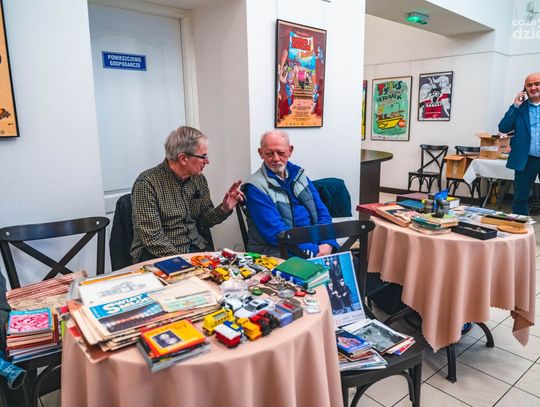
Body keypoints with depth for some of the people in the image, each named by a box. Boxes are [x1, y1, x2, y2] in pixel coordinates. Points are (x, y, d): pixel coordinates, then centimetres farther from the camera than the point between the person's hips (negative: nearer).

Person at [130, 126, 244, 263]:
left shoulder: (198, 179, 6)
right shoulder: (147, 183, -14)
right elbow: (152, 238, -17)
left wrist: (224, 209, -4)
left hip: (196, 247, 6)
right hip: (158, 255, -6)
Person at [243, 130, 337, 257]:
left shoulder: (298, 173, 11)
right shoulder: (255, 186, -7)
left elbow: (322, 212, 10)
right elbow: (275, 231, -15)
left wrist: (327, 243, -8)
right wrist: (314, 250, -20)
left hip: (314, 242, 6)